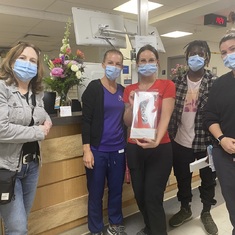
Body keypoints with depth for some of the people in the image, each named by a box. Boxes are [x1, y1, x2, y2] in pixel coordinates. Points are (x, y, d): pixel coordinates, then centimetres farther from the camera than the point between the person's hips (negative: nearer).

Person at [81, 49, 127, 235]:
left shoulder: (123, 91, 8)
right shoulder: (94, 88, -6)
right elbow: (86, 120, -10)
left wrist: (127, 146, 11)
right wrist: (87, 149, -14)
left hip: (119, 149, 5)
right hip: (98, 150, -4)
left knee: (116, 189, 16)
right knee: (96, 192, 9)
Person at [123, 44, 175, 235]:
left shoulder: (167, 85, -3)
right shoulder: (130, 90, 7)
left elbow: (165, 117, -14)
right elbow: (127, 122, 6)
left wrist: (156, 140, -31)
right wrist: (132, 105, -13)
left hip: (160, 149, -4)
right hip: (134, 148, 4)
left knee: (153, 198, -3)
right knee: (140, 196, 15)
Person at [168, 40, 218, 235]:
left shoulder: (214, 83, -5)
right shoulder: (177, 82, 1)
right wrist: (169, 137, -1)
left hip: (205, 142, -2)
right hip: (180, 142, 2)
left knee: (208, 179, 17)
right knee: (182, 178, 19)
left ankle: (206, 213, 41)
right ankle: (185, 209, 43)